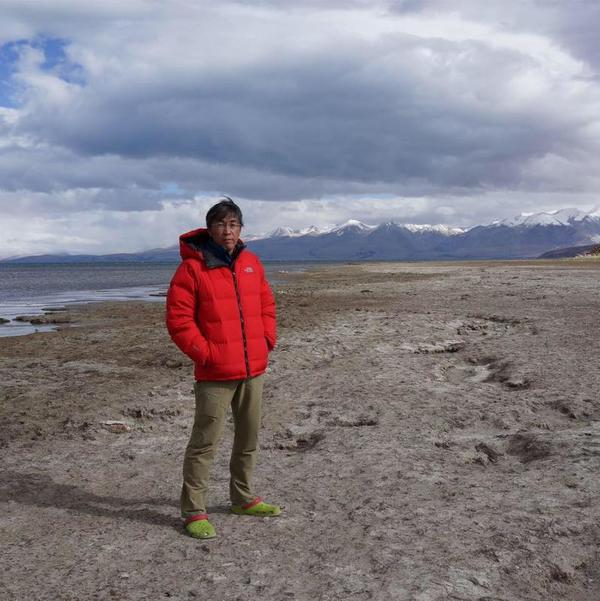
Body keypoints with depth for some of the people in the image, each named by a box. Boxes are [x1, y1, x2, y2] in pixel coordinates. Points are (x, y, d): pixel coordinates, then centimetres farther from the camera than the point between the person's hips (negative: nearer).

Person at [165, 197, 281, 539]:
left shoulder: (251, 263, 8)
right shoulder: (192, 267, -9)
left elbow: (267, 304, 18)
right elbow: (178, 319, -11)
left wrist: (268, 340, 6)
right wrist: (204, 353, -14)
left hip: (254, 369, 6)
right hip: (216, 373, -6)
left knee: (249, 439, 17)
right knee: (205, 443, -2)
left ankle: (244, 499, 33)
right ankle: (194, 511, 9)